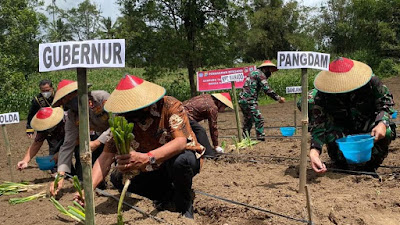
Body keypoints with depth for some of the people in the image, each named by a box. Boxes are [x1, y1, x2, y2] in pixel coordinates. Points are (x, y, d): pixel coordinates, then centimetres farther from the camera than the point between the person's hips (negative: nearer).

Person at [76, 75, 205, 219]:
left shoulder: (170, 106, -27)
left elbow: (181, 142, -40)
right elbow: (106, 157, -17)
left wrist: (147, 158, -57)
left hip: (187, 159, -4)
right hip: (155, 168, 5)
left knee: (180, 160, -38)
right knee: (118, 178, -14)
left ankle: (184, 206, -8)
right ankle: (169, 195, 3)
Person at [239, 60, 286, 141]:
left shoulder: (255, 73, 23)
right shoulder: (260, 74, -6)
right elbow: (267, 89, -15)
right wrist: (278, 98, -10)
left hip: (242, 100, 10)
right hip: (249, 101, -10)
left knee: (248, 121, 19)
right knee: (259, 120, -9)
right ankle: (261, 138, -11)